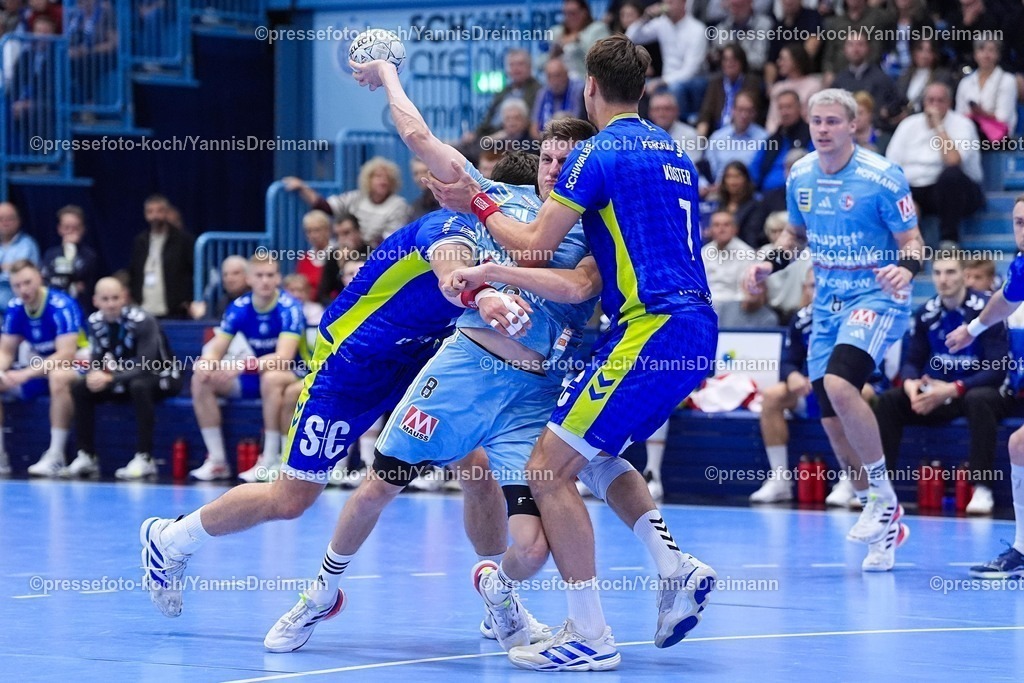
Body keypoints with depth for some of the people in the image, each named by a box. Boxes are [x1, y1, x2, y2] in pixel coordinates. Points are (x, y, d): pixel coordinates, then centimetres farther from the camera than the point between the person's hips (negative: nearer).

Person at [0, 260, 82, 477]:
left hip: (74, 367, -7)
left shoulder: (62, 306, -23)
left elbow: (66, 355, -30)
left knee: (58, 376, -41)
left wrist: (25, 374, -37)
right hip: (40, 368, 7)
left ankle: (55, 457, -37)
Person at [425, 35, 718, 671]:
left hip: (653, 328, -9)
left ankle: (590, 636, -9)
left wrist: (480, 205, 10)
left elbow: (535, 246, -6)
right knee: (593, 451, 26)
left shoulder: (600, 152, -7)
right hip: (696, 325, 9)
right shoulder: (671, 150, 17)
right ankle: (678, 569, 13)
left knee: (549, 469, -7)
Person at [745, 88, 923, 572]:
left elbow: (912, 241, -9)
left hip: (876, 297, -7)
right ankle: (884, 520, 21)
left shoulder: (882, 178, -14)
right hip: (827, 304, 7)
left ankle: (884, 496, -13)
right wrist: (769, 264, 1)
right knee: (832, 420, 4)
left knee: (839, 384, -30)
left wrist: (906, 268, -31)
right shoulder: (800, 177, 3)